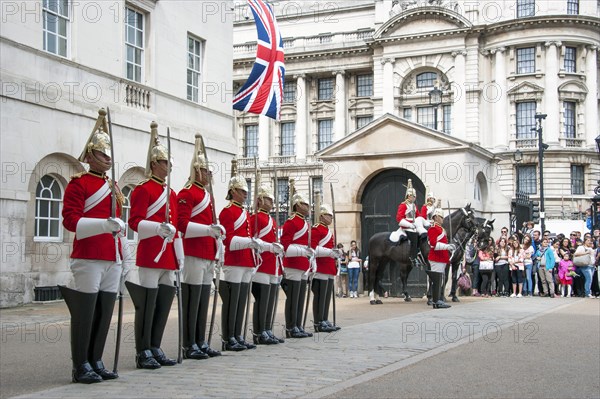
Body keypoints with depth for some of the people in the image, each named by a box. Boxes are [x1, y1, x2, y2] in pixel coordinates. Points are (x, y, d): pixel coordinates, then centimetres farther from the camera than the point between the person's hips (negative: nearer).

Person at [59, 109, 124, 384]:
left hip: (112, 260, 7)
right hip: (88, 258, -7)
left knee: (104, 314, 9)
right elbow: (70, 219, -13)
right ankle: (81, 367, 5)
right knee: (85, 314, -3)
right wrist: (104, 224, -23)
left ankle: (96, 362, 18)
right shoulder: (78, 184, -4)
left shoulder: (113, 186, 18)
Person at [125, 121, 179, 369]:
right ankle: (143, 354, 3)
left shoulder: (171, 193, 19)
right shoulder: (143, 189, -5)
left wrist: (179, 257, 17)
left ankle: (155, 349, 19)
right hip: (150, 255, -8)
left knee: (164, 304, 10)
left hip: (167, 258, 8)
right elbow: (135, 221, -13)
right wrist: (158, 228, -30)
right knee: (147, 304, -4)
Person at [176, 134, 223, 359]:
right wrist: (208, 229, -23)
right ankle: (189, 346, 1)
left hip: (208, 256, 9)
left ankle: (201, 343, 17)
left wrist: (217, 230, 7)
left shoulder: (207, 195, 21)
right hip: (193, 255, -9)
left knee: (203, 301, 11)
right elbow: (183, 224, -16)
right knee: (192, 301, -5)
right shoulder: (187, 193, -7)